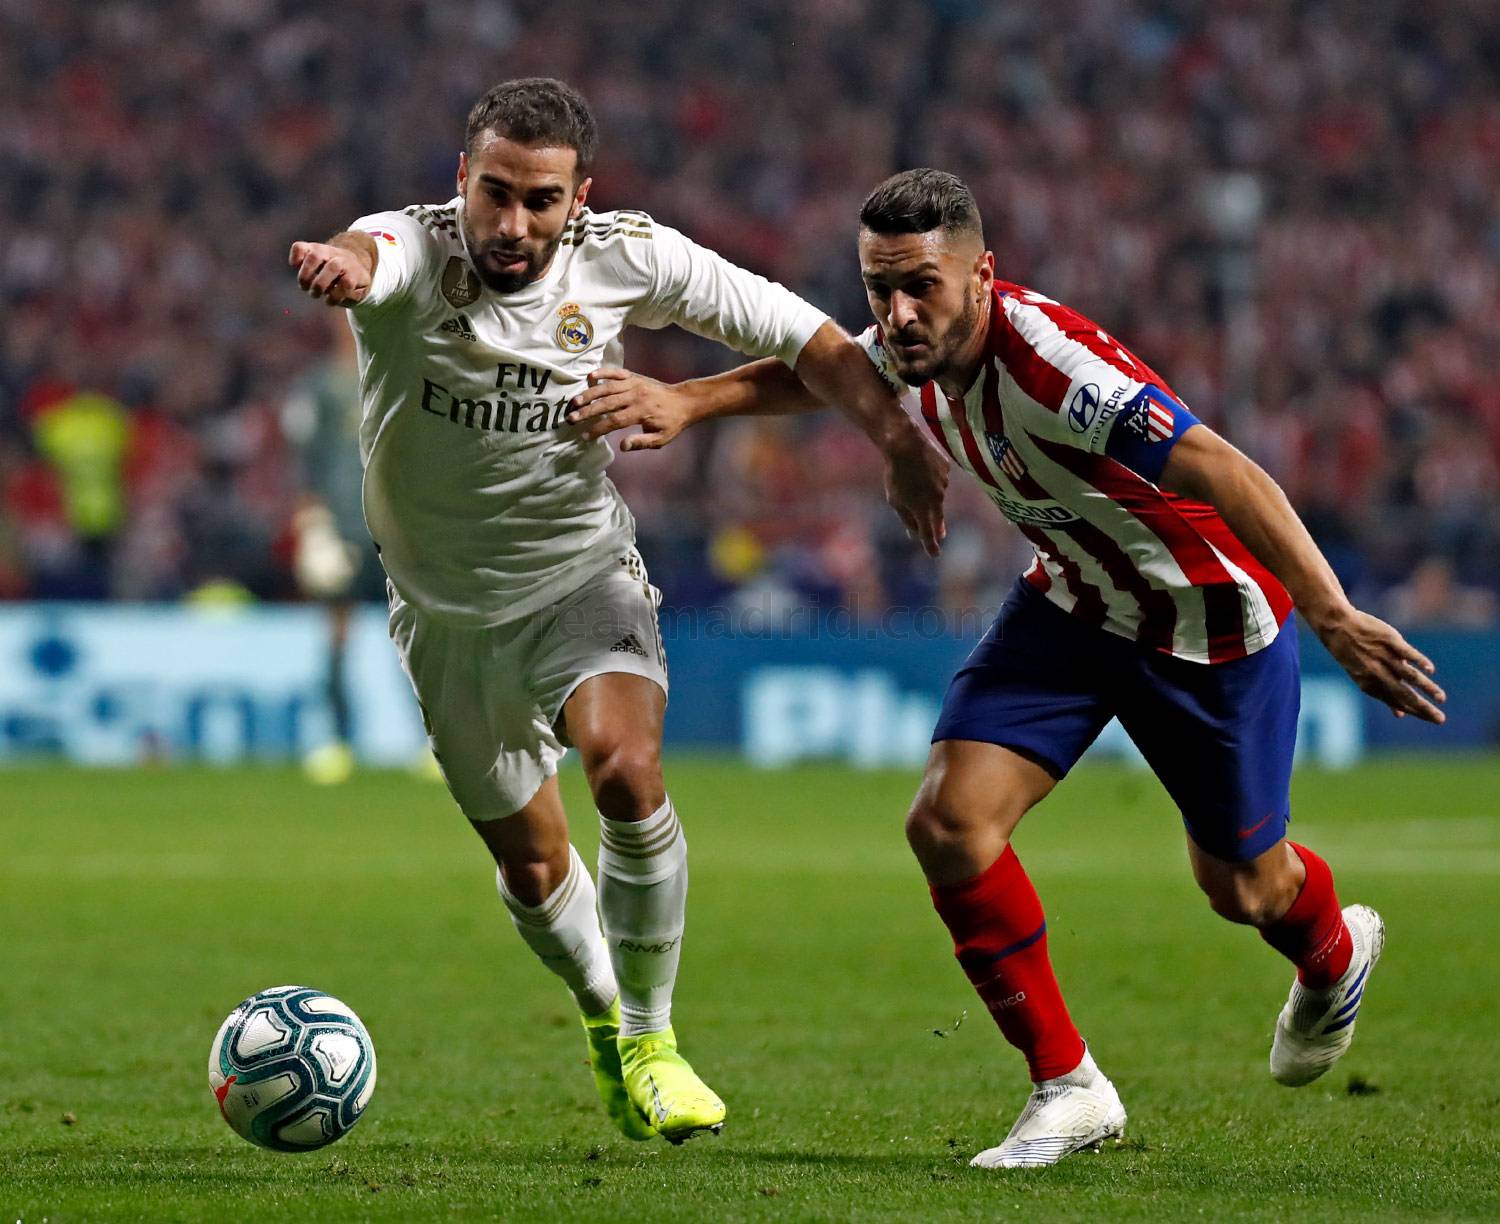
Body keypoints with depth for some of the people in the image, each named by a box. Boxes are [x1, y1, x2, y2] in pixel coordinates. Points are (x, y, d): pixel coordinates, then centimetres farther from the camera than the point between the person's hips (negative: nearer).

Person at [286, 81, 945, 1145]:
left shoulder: (629, 258, -14)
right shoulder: (413, 251, -22)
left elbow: (794, 331, -4)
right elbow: (371, 255, -49)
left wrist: (899, 439, -12)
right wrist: (345, 266, -73)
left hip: (584, 576, 0)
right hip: (451, 609, 0)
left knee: (627, 769, -28)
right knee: (532, 866, 9)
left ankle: (649, 1039, -10)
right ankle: (603, 1009, 43)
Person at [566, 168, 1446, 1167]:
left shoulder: (1047, 357, -38)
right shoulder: (914, 348, -14)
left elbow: (1224, 473, -46)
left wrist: (1333, 617, -55)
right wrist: (686, 401, -3)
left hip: (1213, 617, -6)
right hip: (1073, 598, 6)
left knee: (1240, 884, 12)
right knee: (950, 822, -12)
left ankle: (1334, 955, 51)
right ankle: (1067, 1089, 4)